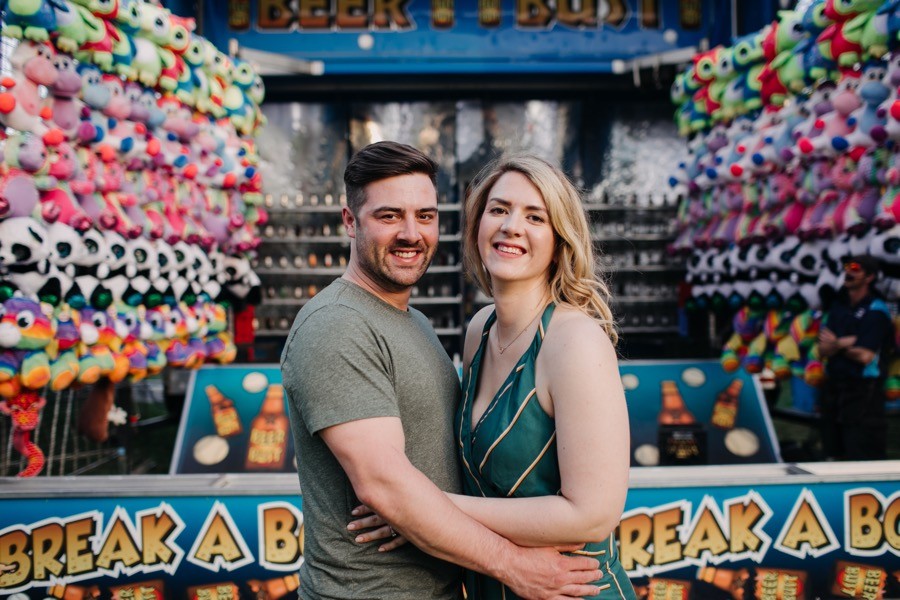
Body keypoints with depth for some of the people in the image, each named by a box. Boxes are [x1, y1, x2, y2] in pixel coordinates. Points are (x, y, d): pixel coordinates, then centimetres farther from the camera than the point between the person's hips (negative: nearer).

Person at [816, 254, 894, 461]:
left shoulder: (876, 311, -8)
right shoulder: (837, 306, 11)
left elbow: (865, 356, -16)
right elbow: (823, 350, 4)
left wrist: (835, 344, -1)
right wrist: (847, 342, -13)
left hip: (863, 389, -7)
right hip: (834, 385, 7)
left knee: (863, 455, -5)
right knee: (833, 455, 14)